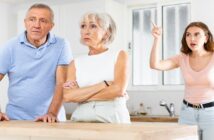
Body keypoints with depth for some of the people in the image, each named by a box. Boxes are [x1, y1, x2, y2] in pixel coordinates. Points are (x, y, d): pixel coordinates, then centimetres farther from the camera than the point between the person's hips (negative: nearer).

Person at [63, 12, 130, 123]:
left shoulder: (119, 56, 7)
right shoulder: (75, 63, 12)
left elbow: (118, 90, -8)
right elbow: (67, 96, -3)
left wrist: (80, 94, -2)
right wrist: (104, 84, -10)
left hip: (114, 119, -2)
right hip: (81, 120, 2)